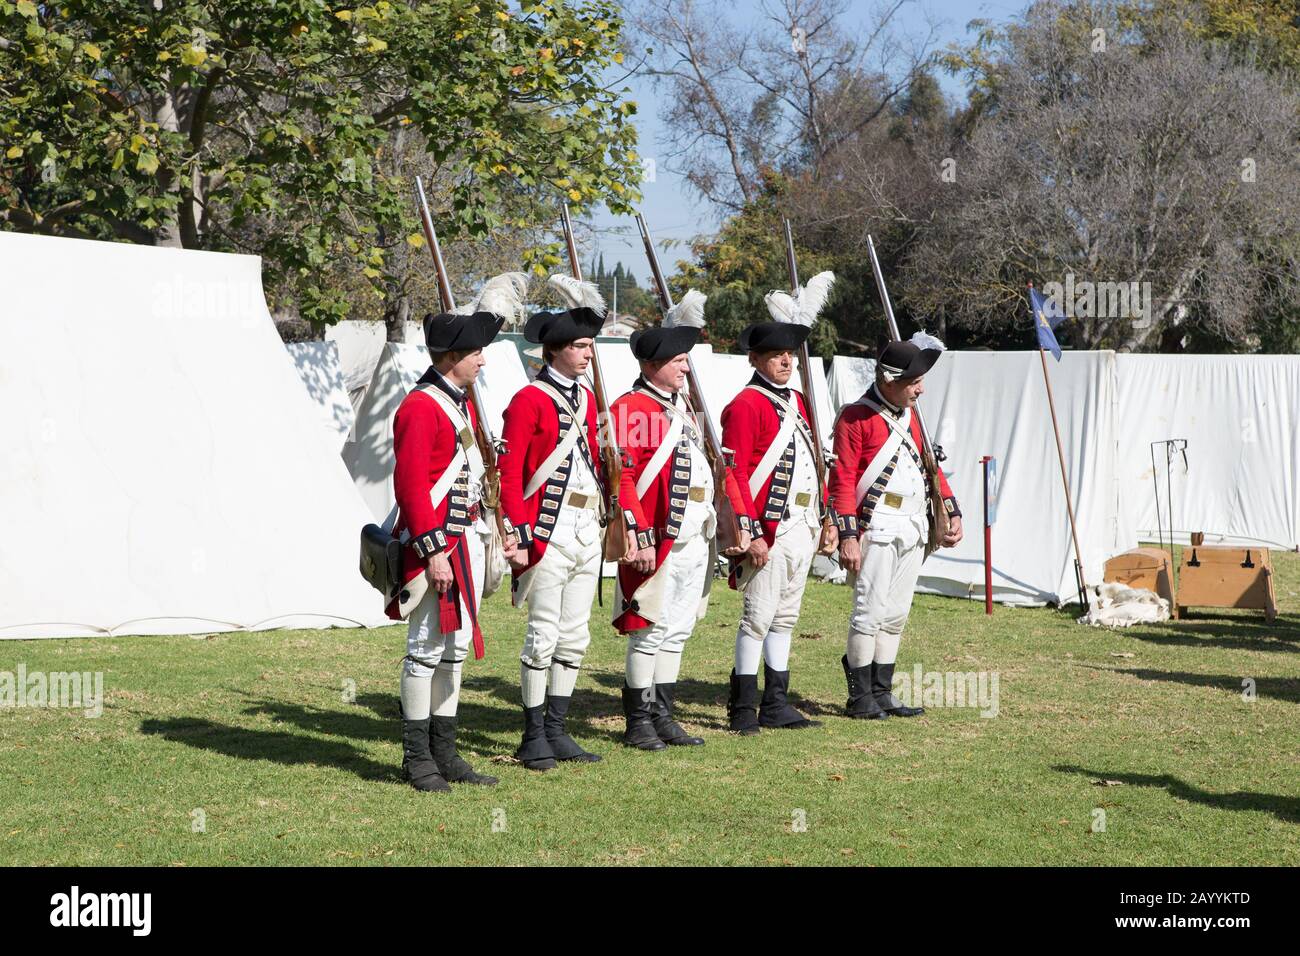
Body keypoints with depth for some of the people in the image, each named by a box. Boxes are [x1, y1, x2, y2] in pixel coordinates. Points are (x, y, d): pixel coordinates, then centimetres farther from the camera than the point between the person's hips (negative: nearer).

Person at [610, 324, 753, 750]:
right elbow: (621, 479, -16)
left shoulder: (684, 408, 18)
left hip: (696, 540, 8)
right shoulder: (629, 410, -9)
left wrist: (741, 520, 13)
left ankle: (662, 717, 19)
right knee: (650, 632, -2)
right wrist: (640, 538, -21)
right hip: (659, 542, -8)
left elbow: (715, 467, 20)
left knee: (677, 632, 12)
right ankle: (639, 723, 6)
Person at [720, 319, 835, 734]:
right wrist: (751, 534, -19)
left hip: (802, 529, 8)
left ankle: (776, 704, 17)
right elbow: (735, 474, -15)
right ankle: (744, 708, 0)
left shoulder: (798, 402, 16)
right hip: (769, 530, -8)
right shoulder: (746, 405, -10)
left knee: (786, 616, 11)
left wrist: (824, 516, 15)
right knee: (759, 616, -6)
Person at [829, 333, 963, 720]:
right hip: (877, 528, -8)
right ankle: (860, 697, 0)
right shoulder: (856, 417, -8)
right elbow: (842, 480, -12)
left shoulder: (910, 417, 16)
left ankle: (881, 692, 16)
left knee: (896, 615, 10)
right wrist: (847, 536, -17)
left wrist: (952, 513, 12)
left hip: (912, 529, 8)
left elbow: (930, 466, 22)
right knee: (871, 611, -8)